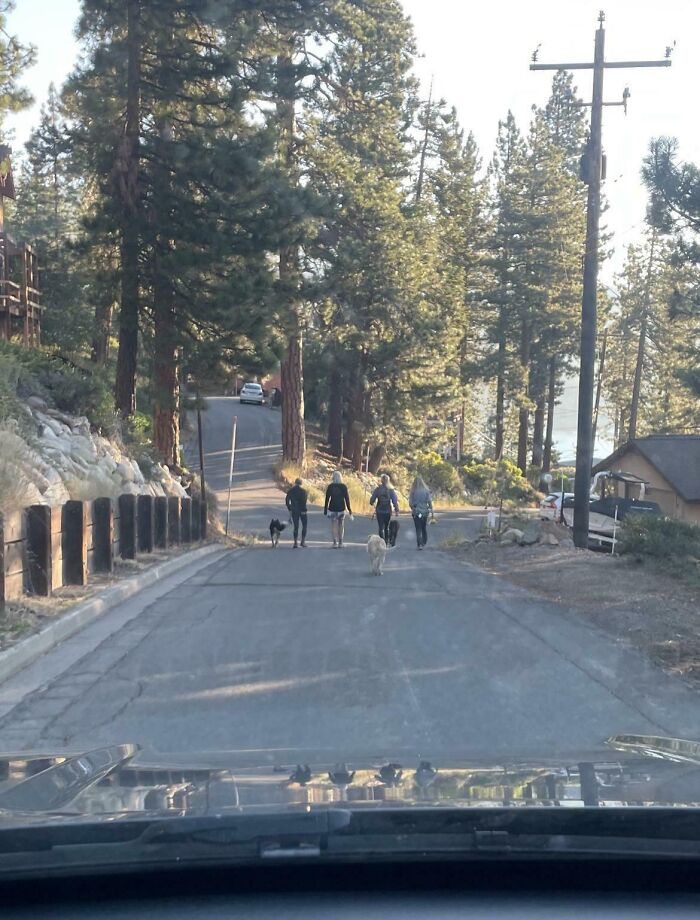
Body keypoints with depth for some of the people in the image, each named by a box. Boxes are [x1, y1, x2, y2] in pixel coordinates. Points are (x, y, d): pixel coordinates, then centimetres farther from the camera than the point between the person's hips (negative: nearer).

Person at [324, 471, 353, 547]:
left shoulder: (330, 487, -3)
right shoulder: (344, 486, -3)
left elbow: (327, 498, -2)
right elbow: (347, 498, -3)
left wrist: (325, 509, 5)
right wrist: (349, 509, 3)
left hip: (332, 508, -1)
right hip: (341, 508, 1)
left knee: (334, 526, 2)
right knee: (341, 525, 12)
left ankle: (335, 542, -5)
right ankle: (340, 542, 13)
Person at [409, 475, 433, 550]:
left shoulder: (413, 491, -6)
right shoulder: (426, 491, -4)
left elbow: (410, 502, -5)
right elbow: (429, 501, -6)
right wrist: (431, 510, 3)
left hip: (416, 512, -1)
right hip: (425, 511, 1)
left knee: (418, 529, 1)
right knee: (424, 527, 19)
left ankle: (420, 544, -10)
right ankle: (424, 542, 30)